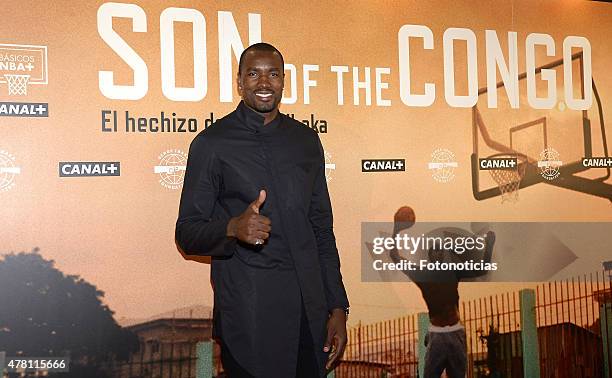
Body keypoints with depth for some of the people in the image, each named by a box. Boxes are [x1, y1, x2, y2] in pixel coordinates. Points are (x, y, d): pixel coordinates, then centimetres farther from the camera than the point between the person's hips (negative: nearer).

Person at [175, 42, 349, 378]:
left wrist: (338, 307, 8)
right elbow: (187, 233, -2)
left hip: (310, 309, 4)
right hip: (249, 316, -4)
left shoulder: (306, 140, 10)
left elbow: (322, 229, 13)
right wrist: (233, 228, -23)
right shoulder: (211, 144, -3)